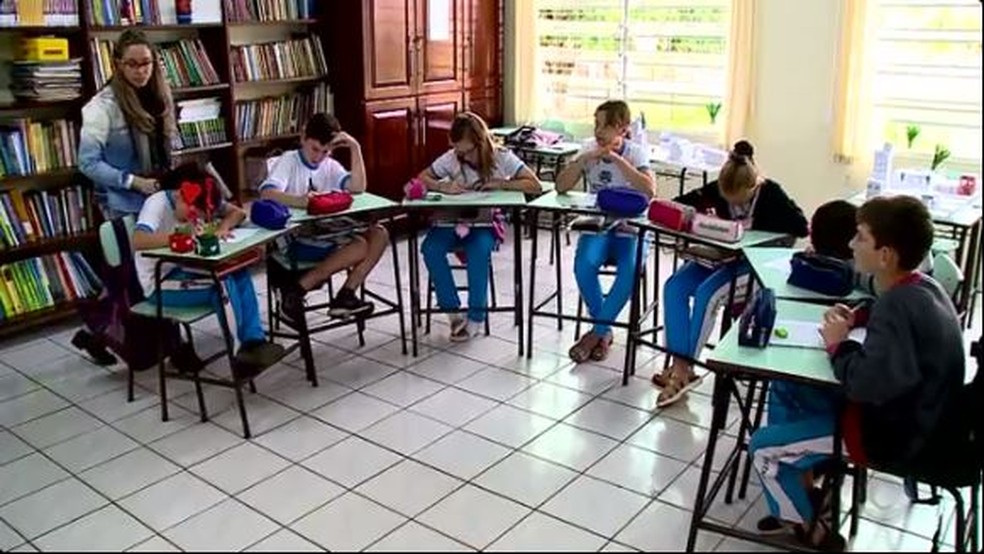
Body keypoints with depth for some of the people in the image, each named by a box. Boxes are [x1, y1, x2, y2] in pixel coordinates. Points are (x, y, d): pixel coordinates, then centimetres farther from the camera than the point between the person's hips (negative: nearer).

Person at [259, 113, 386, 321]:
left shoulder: (330, 166, 13)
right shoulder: (288, 160, -4)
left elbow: (358, 188, -4)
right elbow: (267, 193, -22)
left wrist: (355, 148, -10)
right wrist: (299, 201, -41)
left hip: (327, 231, 7)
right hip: (295, 238, -7)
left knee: (379, 234, -11)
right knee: (360, 246, -24)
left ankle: (345, 295, -13)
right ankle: (296, 288, -17)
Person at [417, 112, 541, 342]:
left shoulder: (502, 158, -6)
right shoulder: (451, 158, -1)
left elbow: (535, 186, -11)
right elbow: (421, 179, 2)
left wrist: (500, 183, -21)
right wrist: (443, 186, -18)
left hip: (485, 224, -2)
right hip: (452, 222, 2)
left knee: (479, 249, -36)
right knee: (430, 248, -28)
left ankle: (476, 316, -18)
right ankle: (453, 312, -13)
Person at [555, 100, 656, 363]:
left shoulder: (636, 153, -4)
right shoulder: (589, 152, 4)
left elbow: (649, 191, -22)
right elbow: (561, 187, -5)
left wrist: (617, 159, -25)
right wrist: (583, 159, -18)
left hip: (630, 229, -2)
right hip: (596, 226, 2)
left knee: (630, 269, -33)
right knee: (584, 264, -29)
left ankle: (596, 333, -16)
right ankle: (604, 331, -9)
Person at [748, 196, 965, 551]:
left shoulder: (899, 306, -30)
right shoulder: (920, 286, -1)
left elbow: (866, 383, -39)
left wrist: (839, 344, -20)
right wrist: (857, 317, 3)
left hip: (889, 432, -10)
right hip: (909, 412, 10)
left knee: (763, 446, -4)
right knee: (785, 392, 18)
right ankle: (802, 500, 25)